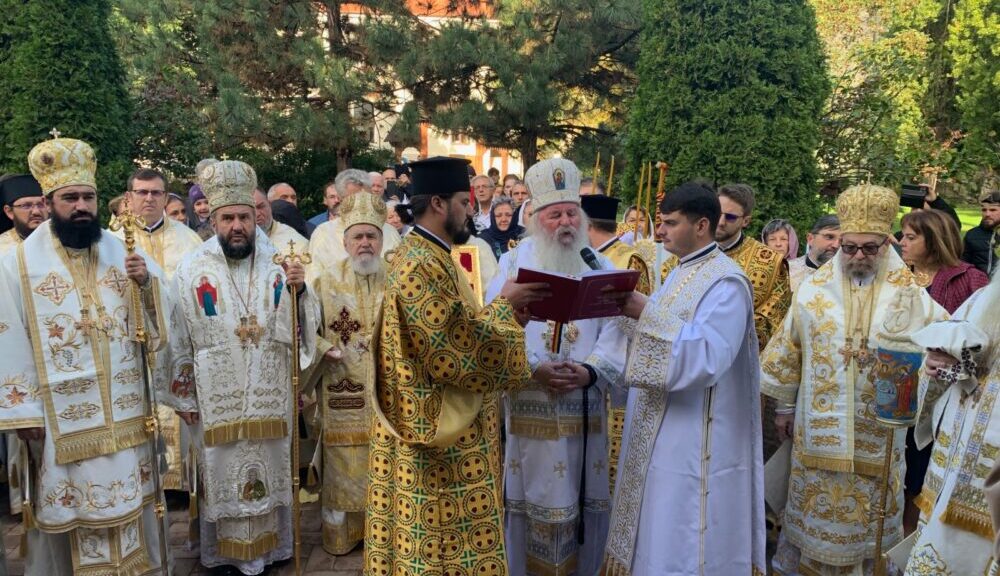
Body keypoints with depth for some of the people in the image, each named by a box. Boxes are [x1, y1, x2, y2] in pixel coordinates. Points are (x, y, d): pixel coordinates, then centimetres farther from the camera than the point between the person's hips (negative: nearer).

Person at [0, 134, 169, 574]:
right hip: (61, 411, -3)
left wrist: (147, 282, -18)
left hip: (122, 406, 3)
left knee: (127, 494, 13)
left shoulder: (122, 251, 3)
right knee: (71, 501, 9)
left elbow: (163, 315, 2)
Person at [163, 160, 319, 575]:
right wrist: (184, 397, 1)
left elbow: (303, 328, -4)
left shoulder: (279, 263, -2)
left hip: (270, 397, 1)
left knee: (270, 470, 13)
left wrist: (298, 291, -22)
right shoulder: (192, 269, -4)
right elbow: (178, 339, 0)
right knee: (222, 473, 11)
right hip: (216, 400, -1)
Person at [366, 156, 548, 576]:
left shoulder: (428, 256, 11)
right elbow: (457, 352, -26)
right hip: (438, 435, -10)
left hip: (443, 429, 10)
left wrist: (502, 312, 2)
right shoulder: (421, 266, -22)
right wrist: (504, 307, -14)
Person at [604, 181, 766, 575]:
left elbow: (706, 358, -28)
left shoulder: (726, 283, -16)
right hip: (661, 432, 9)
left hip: (695, 441, -9)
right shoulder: (683, 272, 13)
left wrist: (648, 314, -28)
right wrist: (637, 311, 4)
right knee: (657, 537, 18)